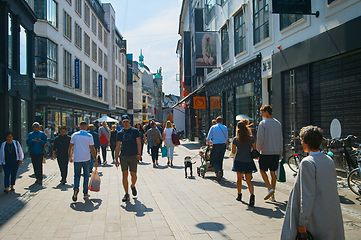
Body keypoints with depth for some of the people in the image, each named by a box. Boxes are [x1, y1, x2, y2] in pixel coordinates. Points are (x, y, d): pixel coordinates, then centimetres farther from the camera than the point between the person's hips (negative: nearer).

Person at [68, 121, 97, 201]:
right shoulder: (89, 136, -3)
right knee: (86, 176, 11)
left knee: (77, 175, 10)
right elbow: (92, 149, -4)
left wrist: (70, 157, 20)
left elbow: (70, 147, 6)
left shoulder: (74, 135, 2)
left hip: (77, 159, 1)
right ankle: (85, 193, 14)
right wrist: (95, 159, 2)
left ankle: (76, 188, -17)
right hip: (86, 159, -1)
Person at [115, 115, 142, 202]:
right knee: (124, 175, -1)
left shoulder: (135, 131, 2)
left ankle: (133, 186, 34)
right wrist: (116, 159, 4)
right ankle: (126, 194, 8)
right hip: (123, 156, 1)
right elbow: (117, 146, 8)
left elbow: (138, 143, 1)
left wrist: (139, 154, -12)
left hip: (133, 156, -1)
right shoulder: (120, 133, 7)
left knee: (133, 174, 2)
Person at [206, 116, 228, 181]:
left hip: (216, 146, -3)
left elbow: (208, 138, 2)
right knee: (220, 161, 13)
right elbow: (226, 138, 16)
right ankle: (220, 174, 14)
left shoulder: (213, 127, 1)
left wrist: (208, 144, 16)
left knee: (214, 161, 2)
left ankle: (218, 171, -23)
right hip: (223, 145, 3)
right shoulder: (225, 128, 8)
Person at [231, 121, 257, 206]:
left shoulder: (235, 139, -8)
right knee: (249, 180, 2)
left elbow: (233, 152, -2)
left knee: (239, 179, 17)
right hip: (248, 161, 1)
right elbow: (255, 150, 2)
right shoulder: (251, 138, -4)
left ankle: (239, 195, 28)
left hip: (238, 161, -1)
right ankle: (252, 195, -20)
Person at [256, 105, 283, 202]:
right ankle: (272, 195, 14)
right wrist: (280, 152, 18)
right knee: (273, 172, 10)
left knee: (262, 170, 9)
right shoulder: (278, 123, 9)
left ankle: (270, 188, -7)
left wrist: (258, 150, -3)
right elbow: (281, 139, 12)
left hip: (266, 152, -5)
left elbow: (260, 139, -12)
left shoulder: (263, 123, -9)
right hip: (276, 152, 5)